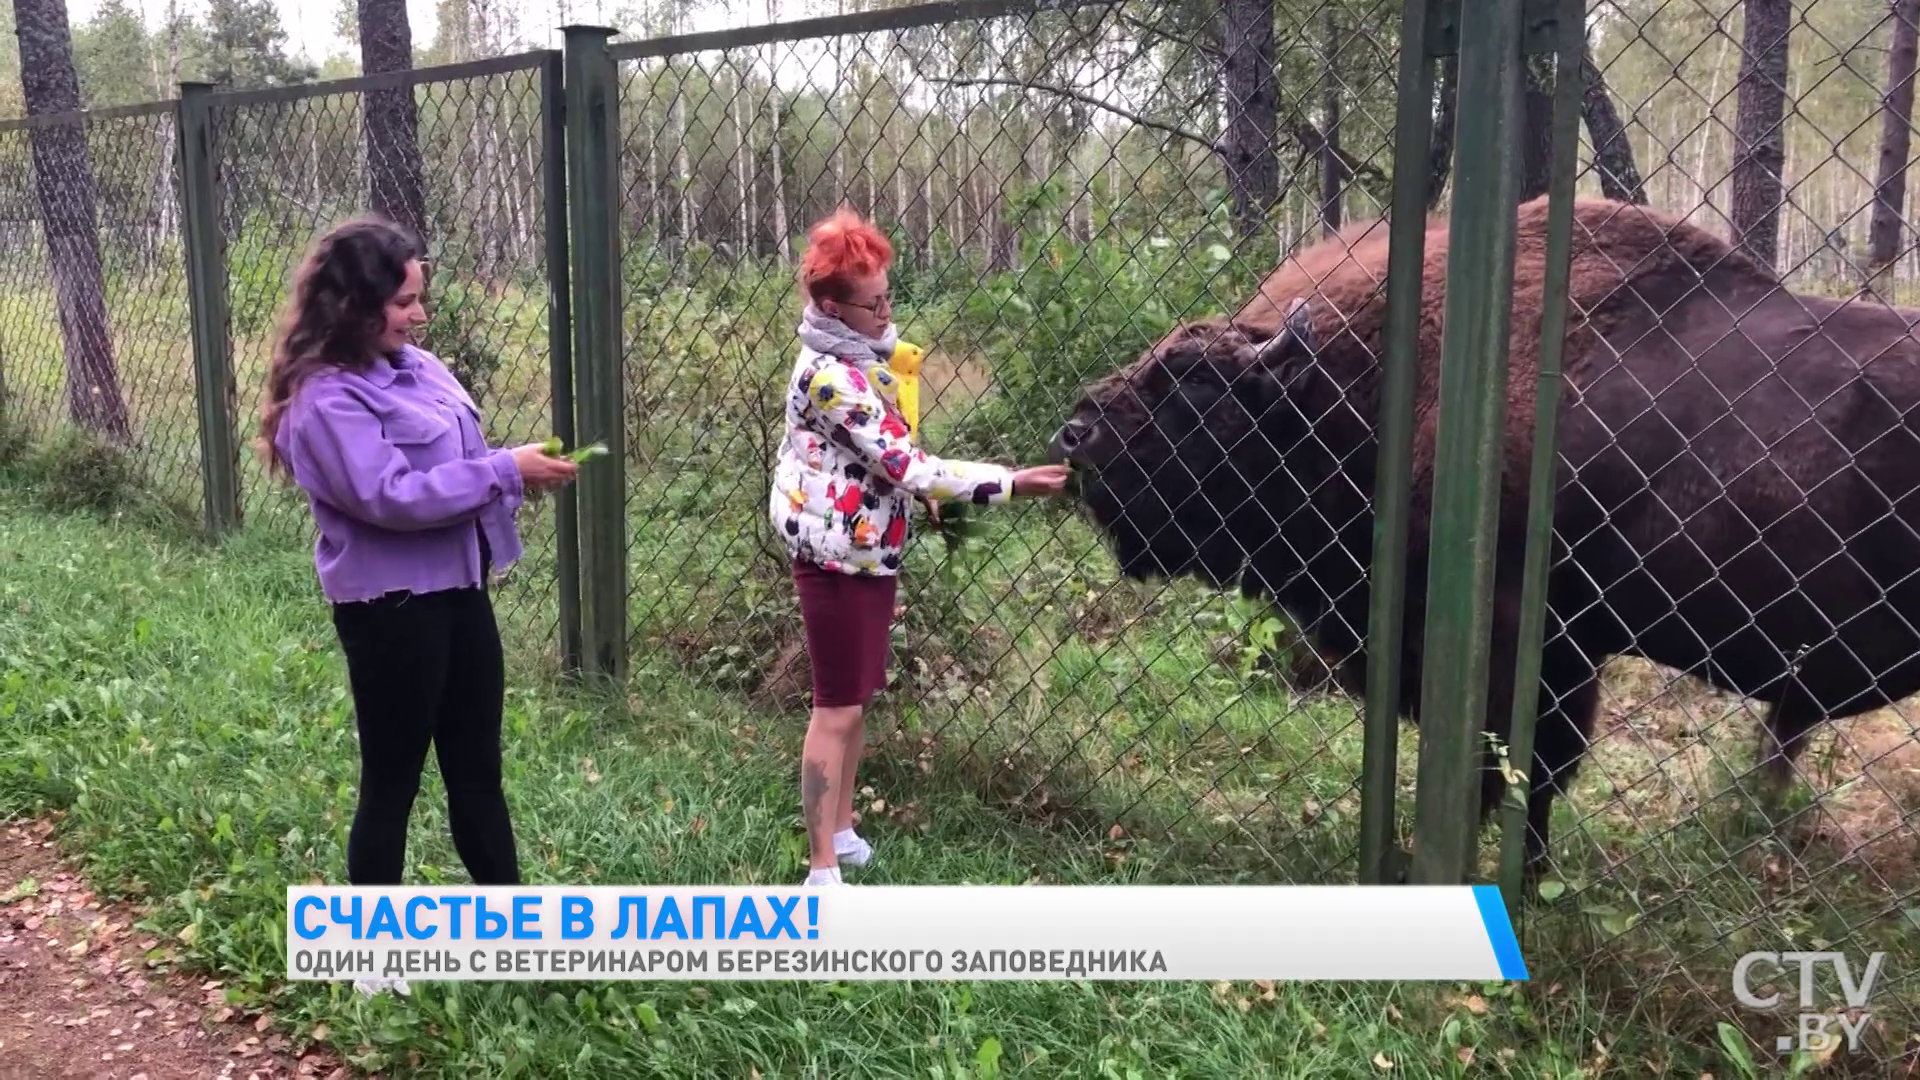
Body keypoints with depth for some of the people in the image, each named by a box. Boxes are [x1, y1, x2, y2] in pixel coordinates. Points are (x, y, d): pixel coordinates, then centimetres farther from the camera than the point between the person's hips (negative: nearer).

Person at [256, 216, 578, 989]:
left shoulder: (417, 367, 8)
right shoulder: (326, 400, -17)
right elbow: (387, 496, -26)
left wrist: (519, 470, 0)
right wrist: (503, 471, -24)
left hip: (458, 590, 8)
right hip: (389, 608, -8)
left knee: (477, 767, 16)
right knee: (391, 781, 5)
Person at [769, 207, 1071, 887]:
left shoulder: (859, 353, 6)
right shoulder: (833, 377, -25)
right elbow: (907, 467, -27)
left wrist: (910, 481, 4)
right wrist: (1009, 484, -23)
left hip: (868, 552, 9)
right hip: (837, 557, -9)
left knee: (859, 699, 17)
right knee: (838, 708, -3)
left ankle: (841, 830, 32)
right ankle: (821, 872, 5)